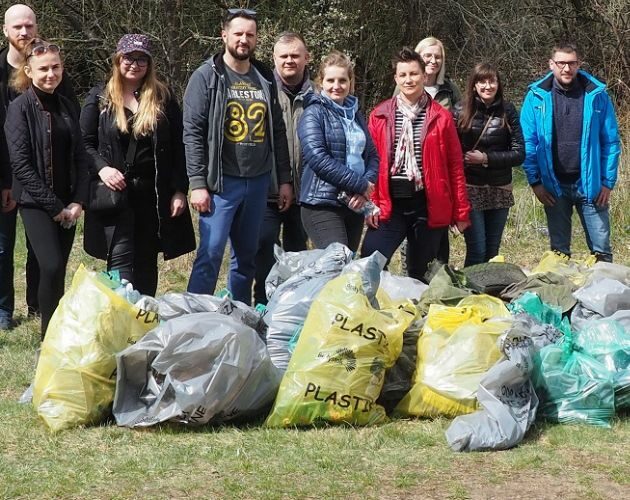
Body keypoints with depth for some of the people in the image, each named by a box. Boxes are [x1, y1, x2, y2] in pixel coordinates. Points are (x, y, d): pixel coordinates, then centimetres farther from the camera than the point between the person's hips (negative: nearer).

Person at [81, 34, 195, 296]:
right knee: (120, 259, -12)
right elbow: (85, 143, 4)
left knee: (147, 262, 8)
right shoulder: (99, 98, 4)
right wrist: (101, 167, -16)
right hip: (114, 192, -2)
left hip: (154, 194, 2)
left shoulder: (163, 98, 7)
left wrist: (179, 190, -2)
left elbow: (178, 147, 5)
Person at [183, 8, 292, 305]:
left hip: (258, 182, 5)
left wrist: (284, 180, 10)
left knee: (247, 256, 11)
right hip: (222, 181, -5)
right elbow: (193, 133, -8)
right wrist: (198, 183, -14)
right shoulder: (206, 77, -3)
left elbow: (278, 133, 15)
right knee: (211, 254, -9)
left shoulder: (265, 79, 12)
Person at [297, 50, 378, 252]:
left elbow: (372, 156, 14)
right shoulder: (314, 114, -4)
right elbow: (318, 158, -16)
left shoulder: (355, 115, 17)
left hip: (354, 205, 7)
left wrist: (366, 186, -7)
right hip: (323, 204, -7)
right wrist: (360, 185, -14)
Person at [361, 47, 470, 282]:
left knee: (420, 274, 10)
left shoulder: (441, 117, 3)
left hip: (428, 206, 0)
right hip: (390, 204, 0)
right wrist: (370, 204, -6)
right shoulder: (380, 115, 5)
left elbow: (455, 165, 4)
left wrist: (461, 210, 2)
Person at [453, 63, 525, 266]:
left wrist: (486, 158, -11)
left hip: (500, 190, 2)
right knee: (477, 251, -7)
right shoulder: (461, 111, -3)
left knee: (492, 252, 9)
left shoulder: (507, 111, 1)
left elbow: (519, 154, -2)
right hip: (470, 188, -2)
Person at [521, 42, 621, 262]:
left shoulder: (596, 95, -1)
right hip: (554, 186, 1)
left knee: (601, 249, 3)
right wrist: (535, 181, -6)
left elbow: (611, 141, 1)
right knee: (559, 251, 11)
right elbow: (528, 143, 0)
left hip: (589, 184, 0)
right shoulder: (537, 96, -1)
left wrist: (608, 182, -4)